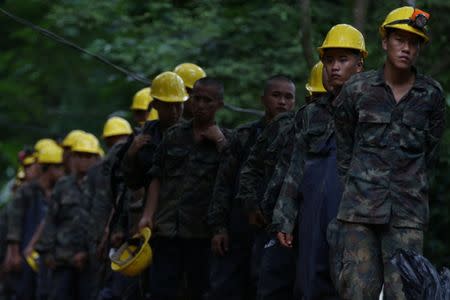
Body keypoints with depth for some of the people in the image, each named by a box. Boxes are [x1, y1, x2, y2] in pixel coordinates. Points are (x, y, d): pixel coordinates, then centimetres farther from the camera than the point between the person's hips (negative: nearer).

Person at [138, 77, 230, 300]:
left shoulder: (226, 140, 7)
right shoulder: (174, 135, 14)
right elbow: (157, 178, 13)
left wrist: (220, 143, -8)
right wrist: (148, 214, 2)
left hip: (203, 233, -2)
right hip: (167, 230, 2)